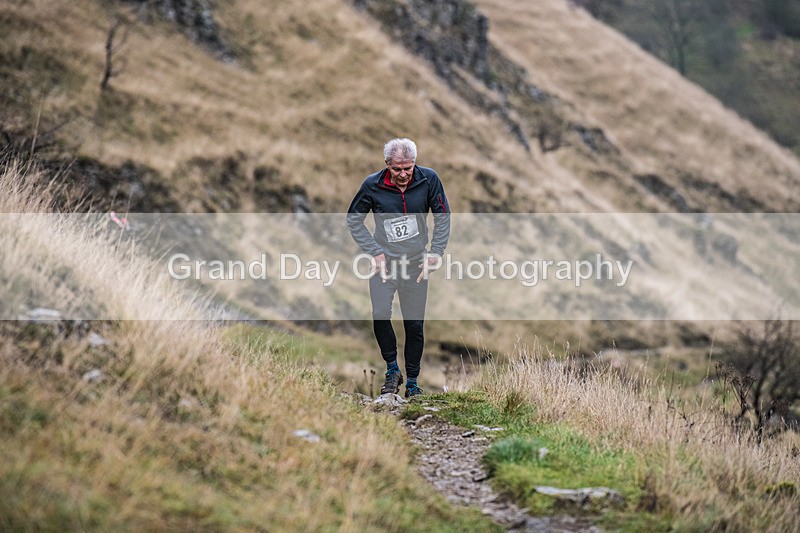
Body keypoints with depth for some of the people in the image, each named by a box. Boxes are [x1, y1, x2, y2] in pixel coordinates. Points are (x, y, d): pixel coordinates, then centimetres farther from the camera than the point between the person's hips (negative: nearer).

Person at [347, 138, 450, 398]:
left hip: (416, 263, 1)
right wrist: (375, 252, -6)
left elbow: (442, 217, 2)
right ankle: (392, 370, 1)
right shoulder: (372, 185, -12)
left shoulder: (429, 179, -10)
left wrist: (435, 253, -4)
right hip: (385, 260, -1)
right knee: (380, 314, -20)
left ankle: (412, 381, 20)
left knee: (415, 325, 4)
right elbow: (354, 220, 2)